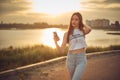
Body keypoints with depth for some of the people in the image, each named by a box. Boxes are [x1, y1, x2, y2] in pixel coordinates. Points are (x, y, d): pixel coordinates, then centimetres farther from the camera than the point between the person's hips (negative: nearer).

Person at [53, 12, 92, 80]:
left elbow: (89, 29, -21)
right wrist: (56, 42, -18)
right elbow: (62, 50, -2)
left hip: (81, 59, -2)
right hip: (70, 58, 3)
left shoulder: (83, 31, 5)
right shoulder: (67, 34, 5)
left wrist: (81, 23, -2)